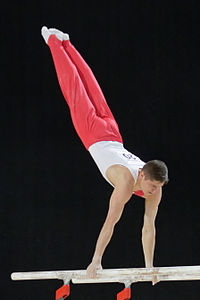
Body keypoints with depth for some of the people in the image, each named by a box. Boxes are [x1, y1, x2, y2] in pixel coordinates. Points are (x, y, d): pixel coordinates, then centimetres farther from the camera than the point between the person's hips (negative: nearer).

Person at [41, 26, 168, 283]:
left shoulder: (154, 188, -21)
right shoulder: (127, 182, -36)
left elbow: (149, 228, -13)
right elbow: (110, 222, -38)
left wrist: (149, 266, -14)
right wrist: (96, 261, -39)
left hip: (112, 135, 4)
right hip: (95, 134, -4)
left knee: (91, 90, 21)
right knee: (76, 92, 12)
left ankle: (64, 43, 38)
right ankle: (54, 41, 28)